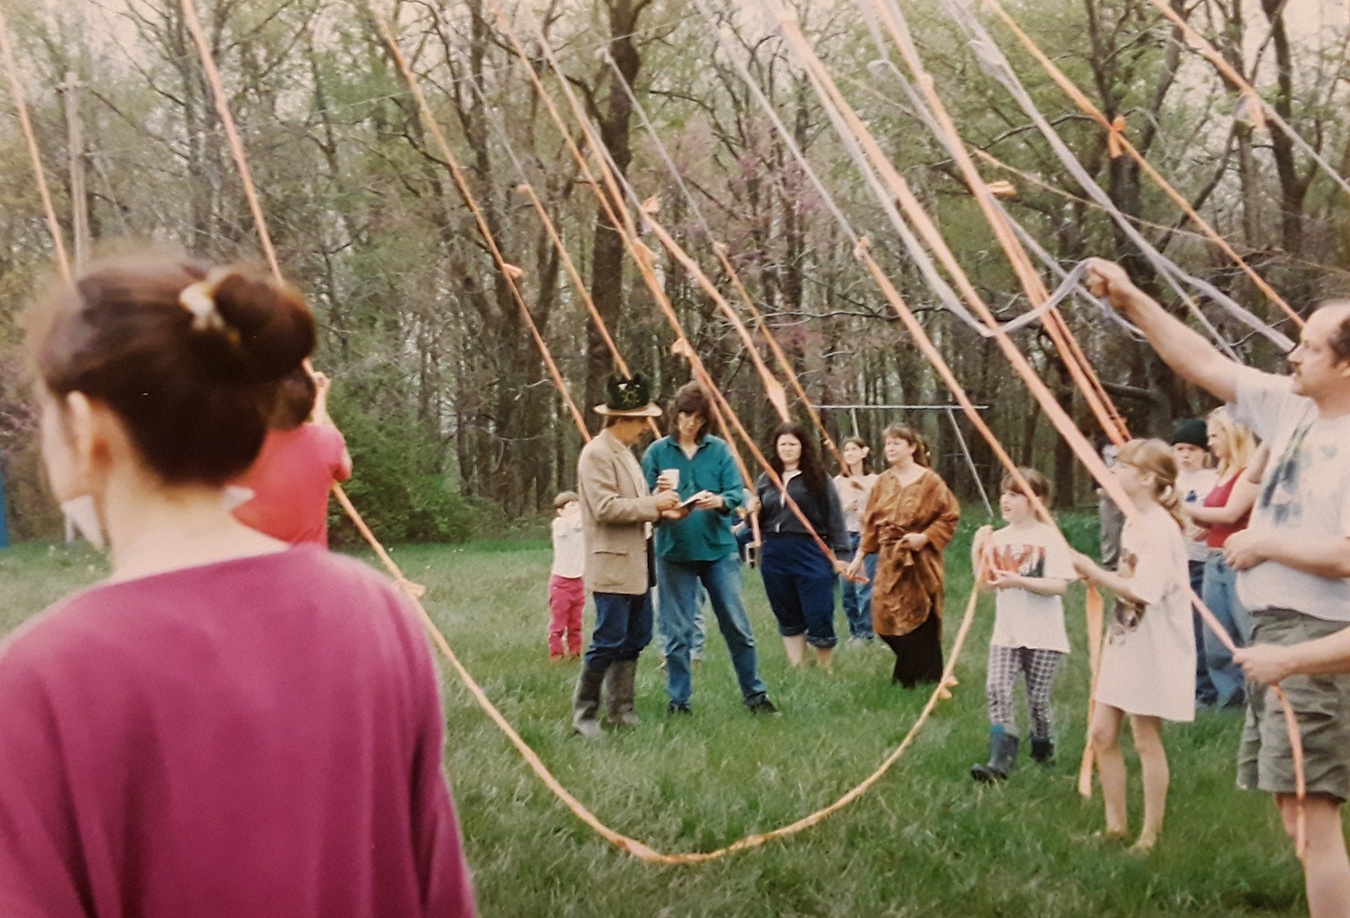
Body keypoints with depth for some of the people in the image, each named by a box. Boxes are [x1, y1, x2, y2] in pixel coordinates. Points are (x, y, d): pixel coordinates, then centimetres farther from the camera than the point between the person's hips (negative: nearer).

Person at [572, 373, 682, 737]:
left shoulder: (625, 452, 17)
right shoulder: (597, 454, -13)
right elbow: (605, 507, -22)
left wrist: (662, 512, 6)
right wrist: (653, 504, -17)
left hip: (636, 564, 10)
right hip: (611, 567, -10)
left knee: (635, 638, 12)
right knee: (608, 642, -7)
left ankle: (620, 708, 21)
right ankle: (584, 714, 3)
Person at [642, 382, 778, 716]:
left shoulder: (719, 449, 4)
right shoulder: (658, 451, 3)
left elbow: (737, 493, -3)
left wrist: (719, 501, -25)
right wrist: (659, 496, -20)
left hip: (719, 549, 1)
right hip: (674, 552, 0)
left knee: (738, 626, 3)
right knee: (678, 633, 4)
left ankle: (755, 694, 15)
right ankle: (678, 701, 14)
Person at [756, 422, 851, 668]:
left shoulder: (818, 479, 1)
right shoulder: (765, 480, 13)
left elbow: (834, 516, -1)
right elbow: (756, 522, 19)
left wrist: (839, 554, -6)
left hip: (811, 554, -4)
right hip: (774, 556, 4)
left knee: (819, 617, -5)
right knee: (788, 620, 11)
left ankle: (825, 670, 12)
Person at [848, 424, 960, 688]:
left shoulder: (929, 481, -6)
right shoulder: (883, 482, 9)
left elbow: (949, 517, -5)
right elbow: (871, 522, 13)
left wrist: (925, 537, -17)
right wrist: (860, 555, 10)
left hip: (920, 563, -5)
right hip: (889, 562, 5)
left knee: (918, 622, -4)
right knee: (885, 620, 3)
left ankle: (925, 678, 10)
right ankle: (911, 673, 23)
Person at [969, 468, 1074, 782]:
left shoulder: (1049, 538, -8)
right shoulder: (998, 538, 8)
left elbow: (1058, 585, -15)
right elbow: (985, 584, 9)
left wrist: (1018, 581, -25)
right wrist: (977, 552, -5)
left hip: (1043, 636, -4)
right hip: (1006, 633, 4)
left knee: (1037, 698, 4)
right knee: (997, 690, -12)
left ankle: (1043, 751, 29)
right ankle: (1001, 759, -14)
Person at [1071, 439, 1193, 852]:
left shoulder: (1160, 526, -19)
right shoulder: (1134, 521, 10)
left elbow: (1144, 590, -25)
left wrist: (1098, 574, -16)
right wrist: (1101, 576, -1)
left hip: (1154, 646, -9)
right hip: (1125, 639, 9)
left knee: (1145, 736, 0)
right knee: (1102, 732, 9)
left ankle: (1151, 835, 12)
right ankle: (1115, 824, 21)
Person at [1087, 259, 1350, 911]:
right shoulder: (1291, 407, 8)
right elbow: (1202, 363, 13)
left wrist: (1264, 545, -12)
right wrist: (1133, 302, 9)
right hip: (1271, 631, 9)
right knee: (1290, 806, 15)